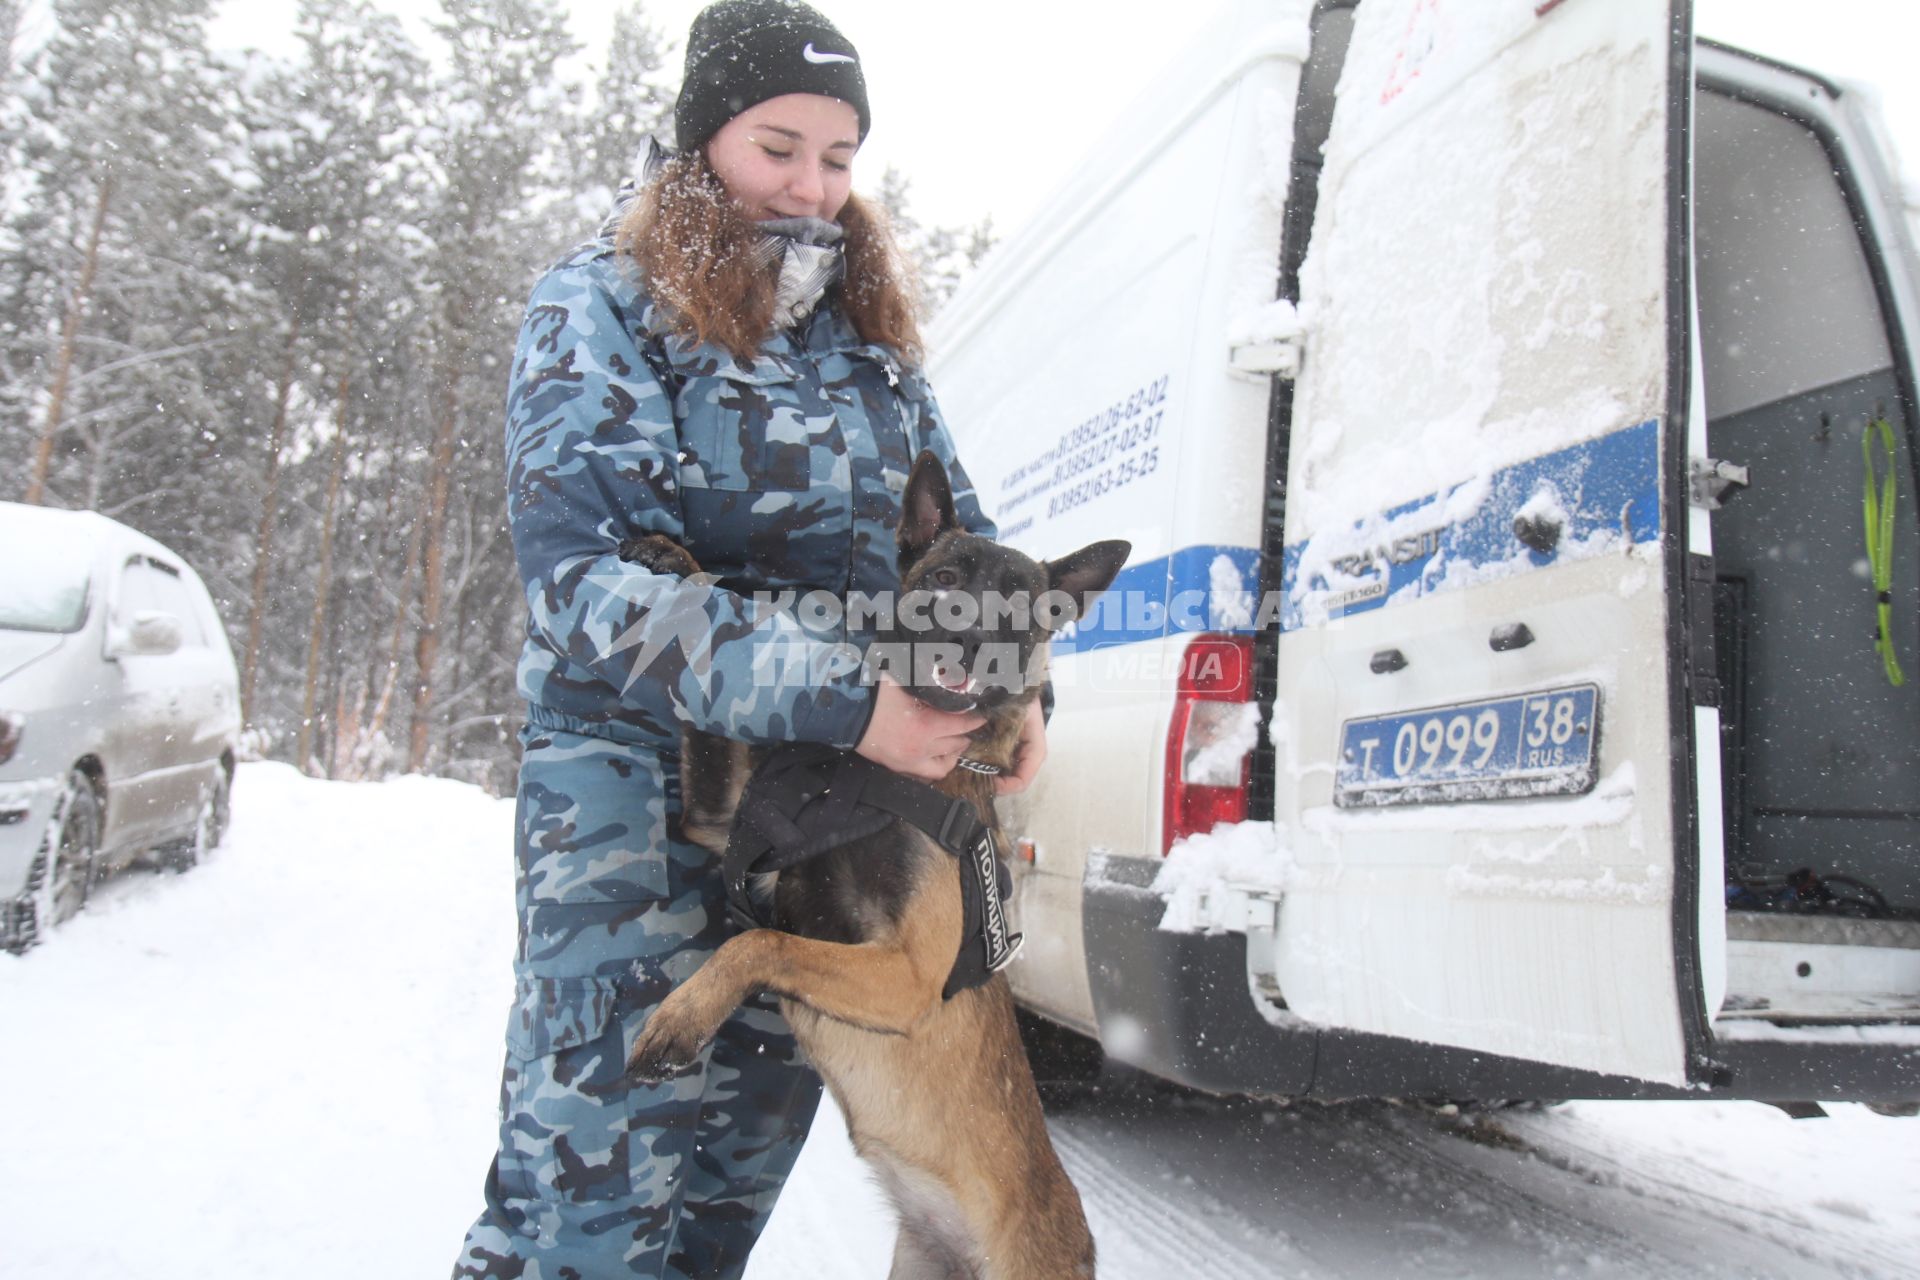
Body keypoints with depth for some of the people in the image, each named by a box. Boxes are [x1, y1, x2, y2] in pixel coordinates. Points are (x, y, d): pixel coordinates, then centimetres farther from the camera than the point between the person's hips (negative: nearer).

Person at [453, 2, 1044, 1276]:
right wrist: (841, 701, -26)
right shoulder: (600, 308, -5)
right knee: (599, 1157, -6)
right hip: (636, 770, -5)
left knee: (753, 1130, 14)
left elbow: (957, 528, 17)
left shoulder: (865, 332, 12)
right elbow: (586, 581, -18)